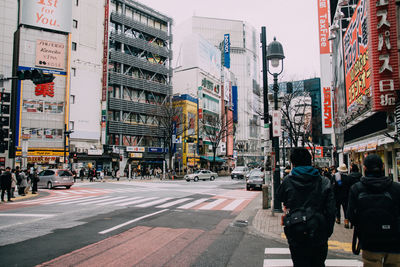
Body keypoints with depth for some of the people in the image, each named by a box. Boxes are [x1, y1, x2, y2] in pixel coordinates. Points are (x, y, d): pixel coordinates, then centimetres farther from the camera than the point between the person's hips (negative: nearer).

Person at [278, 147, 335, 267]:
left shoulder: (287, 181, -10)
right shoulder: (324, 182, -5)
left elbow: (279, 197, 9)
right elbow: (331, 211, -3)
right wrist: (328, 232, 7)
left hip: (296, 236, -1)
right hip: (319, 235, 2)